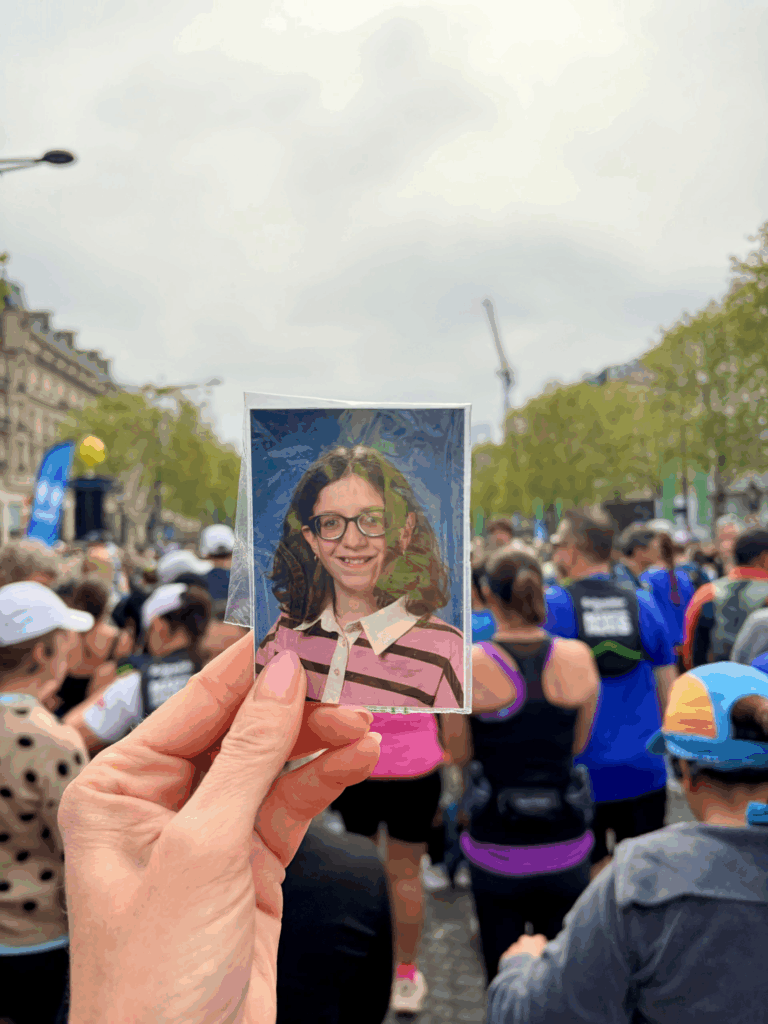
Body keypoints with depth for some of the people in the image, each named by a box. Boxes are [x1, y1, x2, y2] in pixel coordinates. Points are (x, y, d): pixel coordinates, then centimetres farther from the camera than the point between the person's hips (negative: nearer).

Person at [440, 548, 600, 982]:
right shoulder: (578, 657, -8)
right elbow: (577, 743, 4)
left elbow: (460, 753, -4)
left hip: (498, 852, -2)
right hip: (566, 849, 2)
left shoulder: (467, 665, -16)